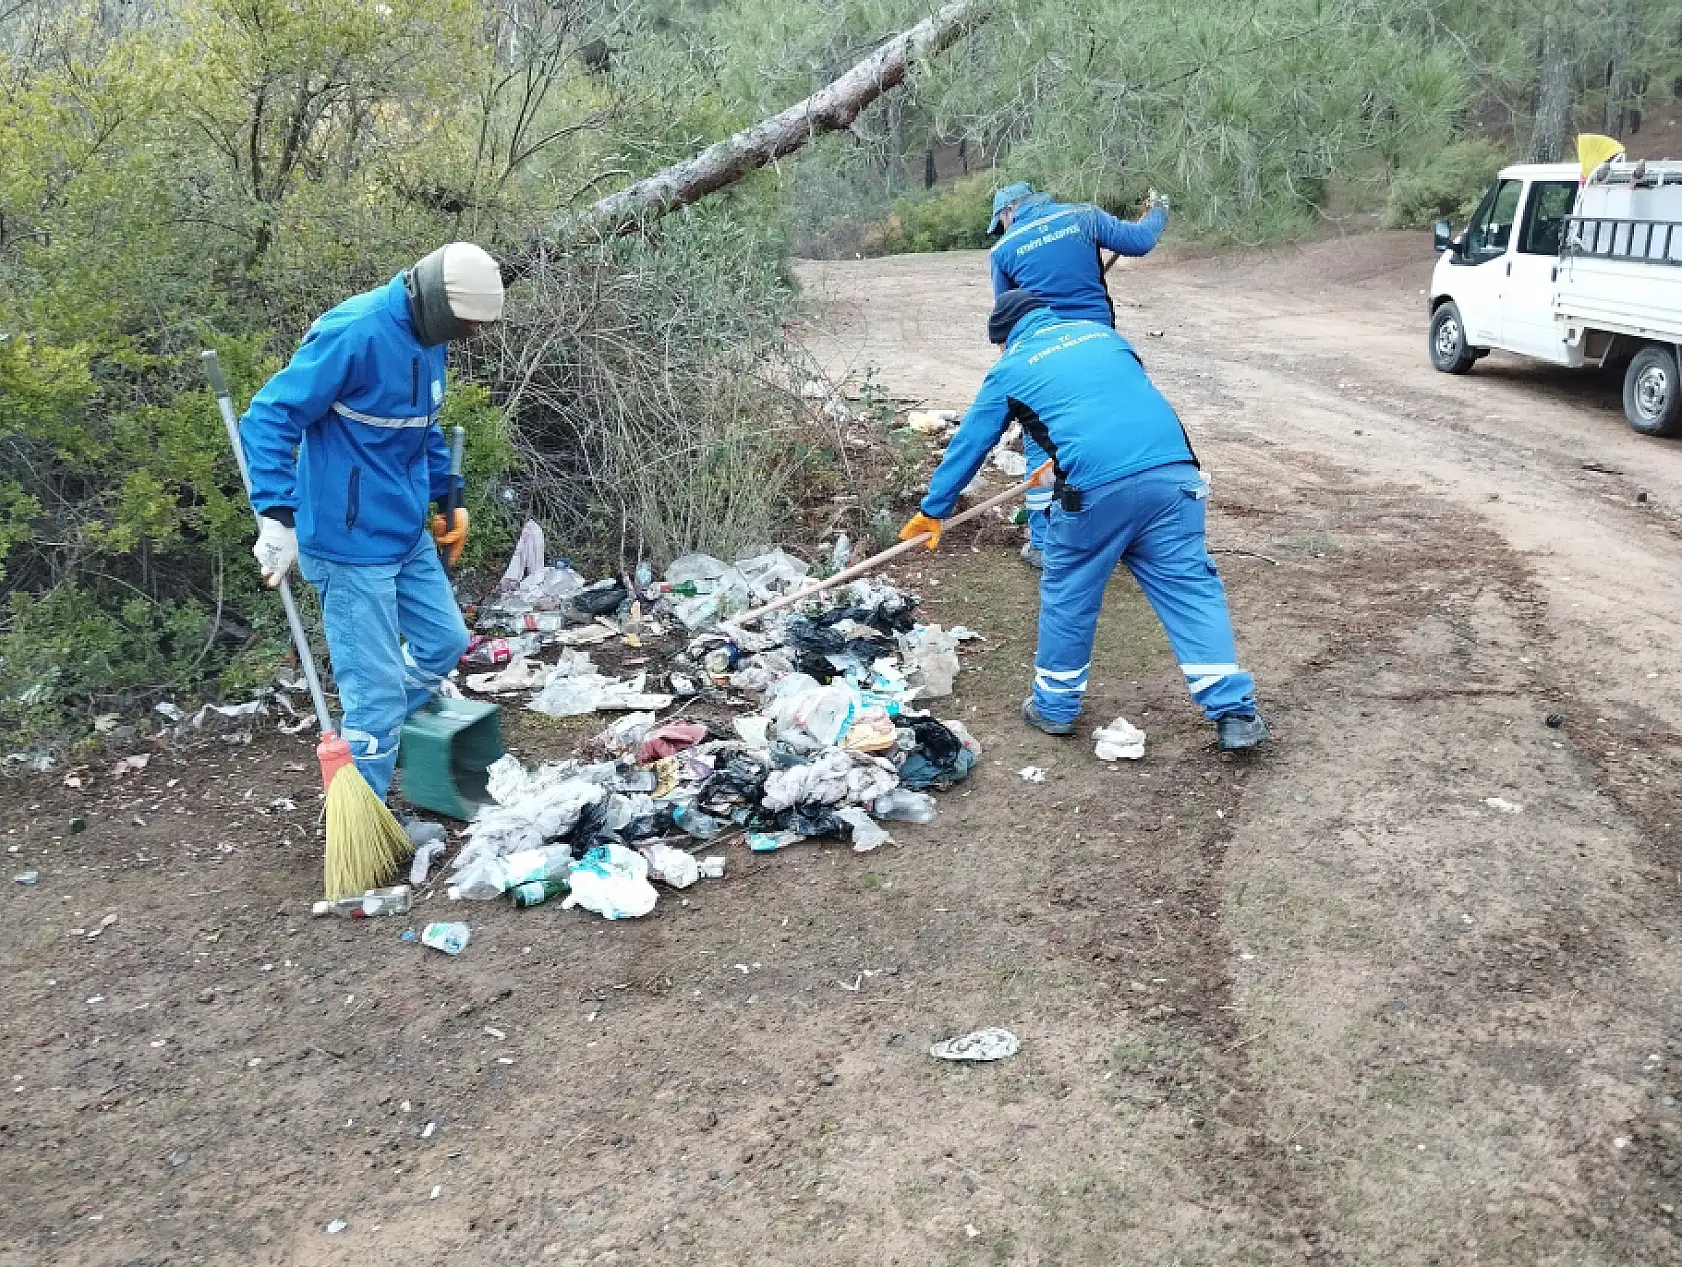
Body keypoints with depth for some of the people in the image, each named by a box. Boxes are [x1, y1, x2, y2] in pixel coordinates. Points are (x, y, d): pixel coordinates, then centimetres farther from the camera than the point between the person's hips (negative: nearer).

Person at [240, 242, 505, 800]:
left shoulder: (426, 338, 6)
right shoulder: (354, 333, -21)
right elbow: (270, 416, -21)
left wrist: (448, 499, 22)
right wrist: (277, 516, -29)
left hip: (409, 534, 9)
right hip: (353, 544, -9)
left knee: (444, 641, 20)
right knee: (378, 689, -3)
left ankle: (369, 736, 39)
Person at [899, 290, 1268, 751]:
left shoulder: (1010, 370, 16)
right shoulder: (1099, 331, 27)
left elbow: (967, 446, 25)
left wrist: (932, 510, 38)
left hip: (1096, 488, -3)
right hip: (1172, 469, 3)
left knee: (1068, 595, 16)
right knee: (1191, 587, 8)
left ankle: (1054, 706, 29)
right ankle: (1234, 713, 4)